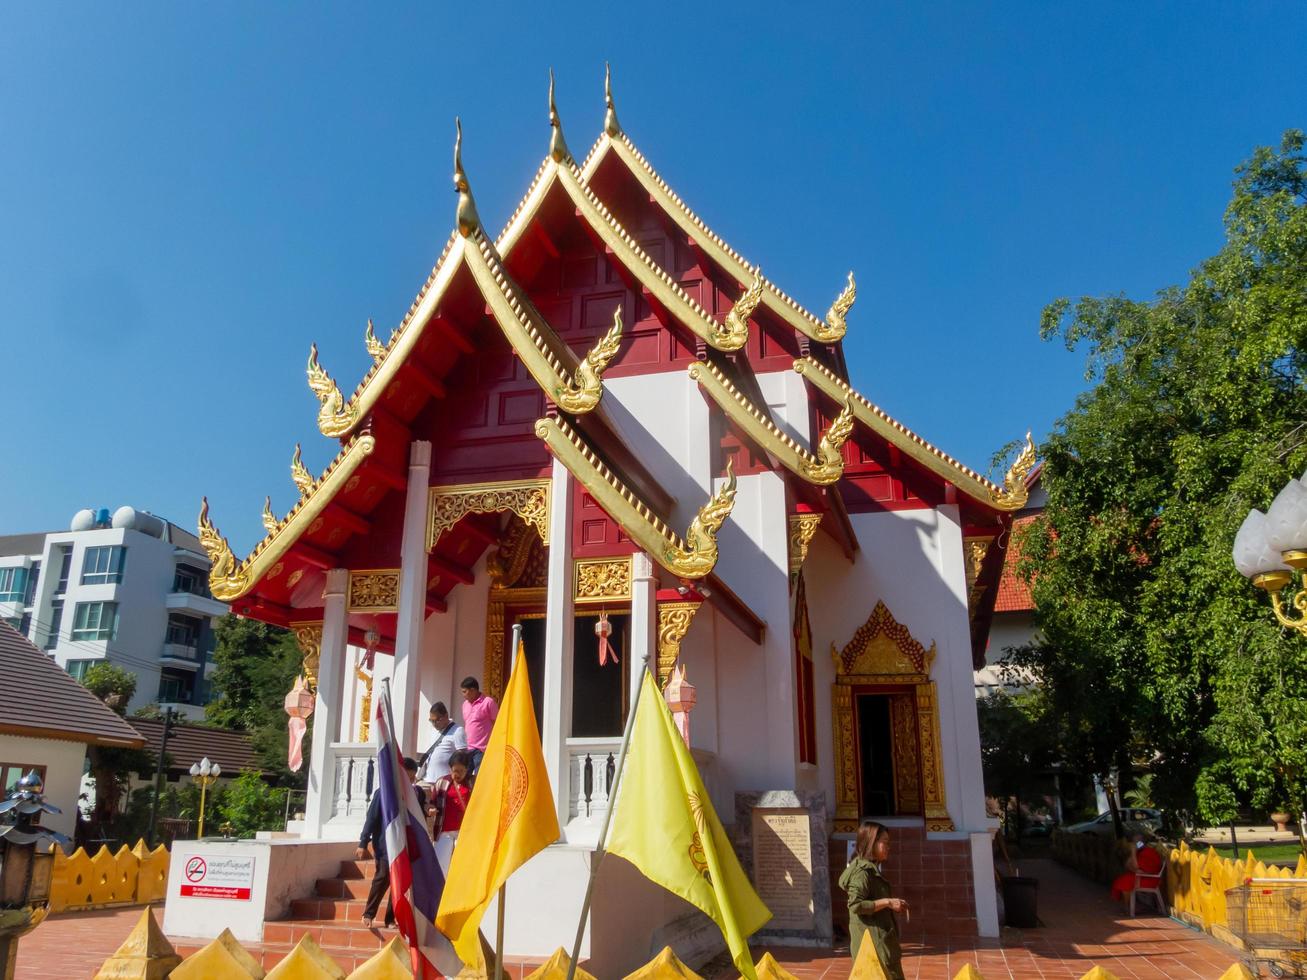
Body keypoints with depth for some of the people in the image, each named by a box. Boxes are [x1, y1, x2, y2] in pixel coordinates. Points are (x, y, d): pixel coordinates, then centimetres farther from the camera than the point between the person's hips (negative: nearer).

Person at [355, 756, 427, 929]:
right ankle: (368, 914, 9)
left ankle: (390, 919, 14)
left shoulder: (417, 793, 4)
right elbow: (371, 818, -5)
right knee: (383, 877, -8)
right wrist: (363, 843, -6)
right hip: (385, 844, -4)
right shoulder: (383, 792, -7)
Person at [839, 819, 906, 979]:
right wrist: (887, 902, -18)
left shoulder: (871, 869, 15)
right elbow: (856, 905, -22)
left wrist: (891, 905, 10)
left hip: (878, 941, 10)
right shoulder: (862, 871, -15)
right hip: (872, 942, -10)